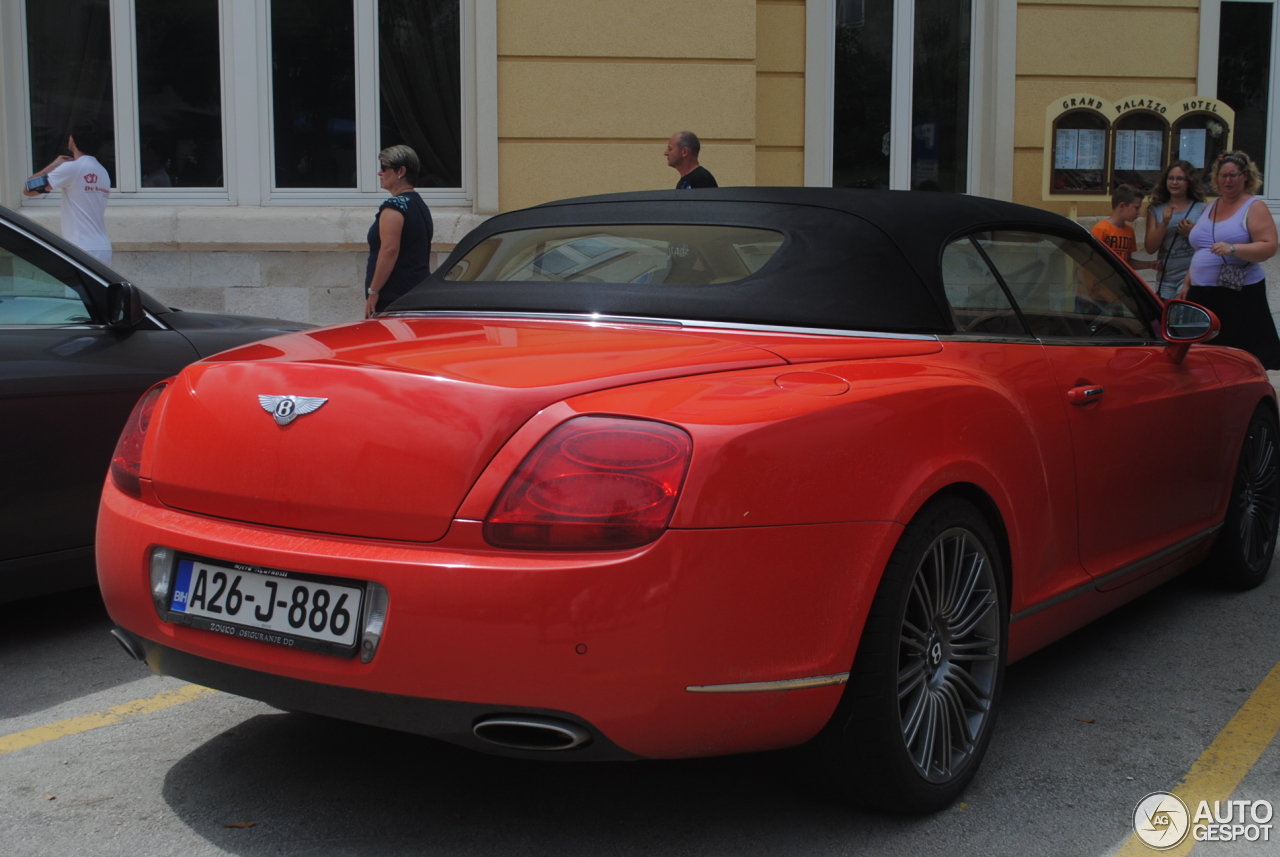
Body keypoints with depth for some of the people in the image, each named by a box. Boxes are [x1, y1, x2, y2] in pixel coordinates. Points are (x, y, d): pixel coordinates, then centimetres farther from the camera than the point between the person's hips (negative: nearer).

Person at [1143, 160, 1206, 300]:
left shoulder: (1201, 209, 3)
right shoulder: (1156, 210, 9)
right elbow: (1150, 248, 1)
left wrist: (1192, 233, -12)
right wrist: (1165, 223, -11)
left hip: (1191, 276, -3)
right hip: (1165, 279, 3)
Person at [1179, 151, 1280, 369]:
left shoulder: (1254, 207, -3)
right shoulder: (1211, 207, 18)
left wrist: (1232, 249, -27)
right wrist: (1187, 283, 18)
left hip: (1239, 295, -6)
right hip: (1202, 294, 6)